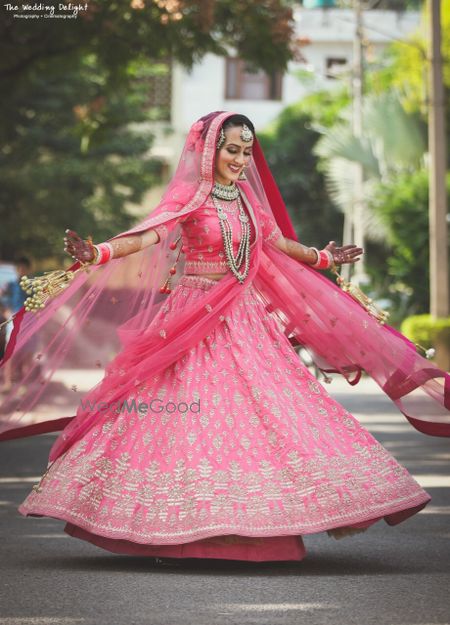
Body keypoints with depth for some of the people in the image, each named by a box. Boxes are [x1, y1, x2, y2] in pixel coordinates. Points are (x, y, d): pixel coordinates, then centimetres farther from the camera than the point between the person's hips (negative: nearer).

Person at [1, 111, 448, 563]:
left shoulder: (248, 197, 10)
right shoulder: (189, 196, -8)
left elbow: (278, 242, 24)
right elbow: (149, 235, -21)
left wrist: (323, 258, 37)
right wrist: (97, 254, -38)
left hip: (244, 319, 6)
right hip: (195, 320, -6)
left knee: (264, 413, 2)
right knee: (189, 417, -7)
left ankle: (257, 526, 9)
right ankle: (177, 533, -1)